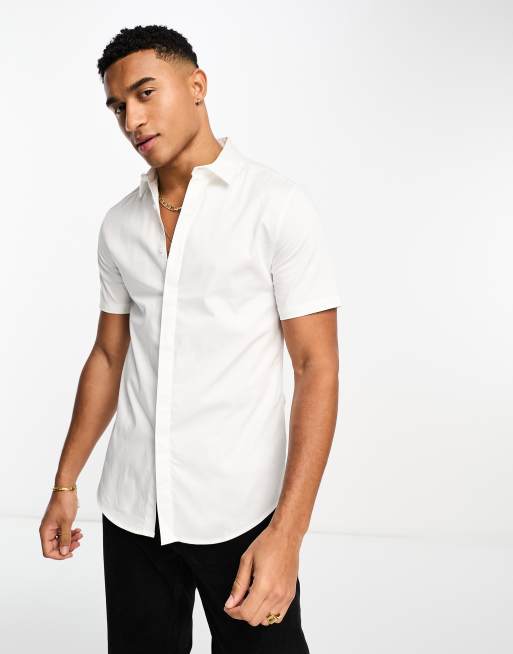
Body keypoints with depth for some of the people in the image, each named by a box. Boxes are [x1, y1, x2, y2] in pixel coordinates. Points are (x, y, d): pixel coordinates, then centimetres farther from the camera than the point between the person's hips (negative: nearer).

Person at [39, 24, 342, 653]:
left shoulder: (277, 205, -8)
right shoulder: (119, 224, 7)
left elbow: (317, 366, -12)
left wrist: (287, 532, -19)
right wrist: (65, 484, 12)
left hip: (240, 510, -4)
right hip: (130, 508, 4)